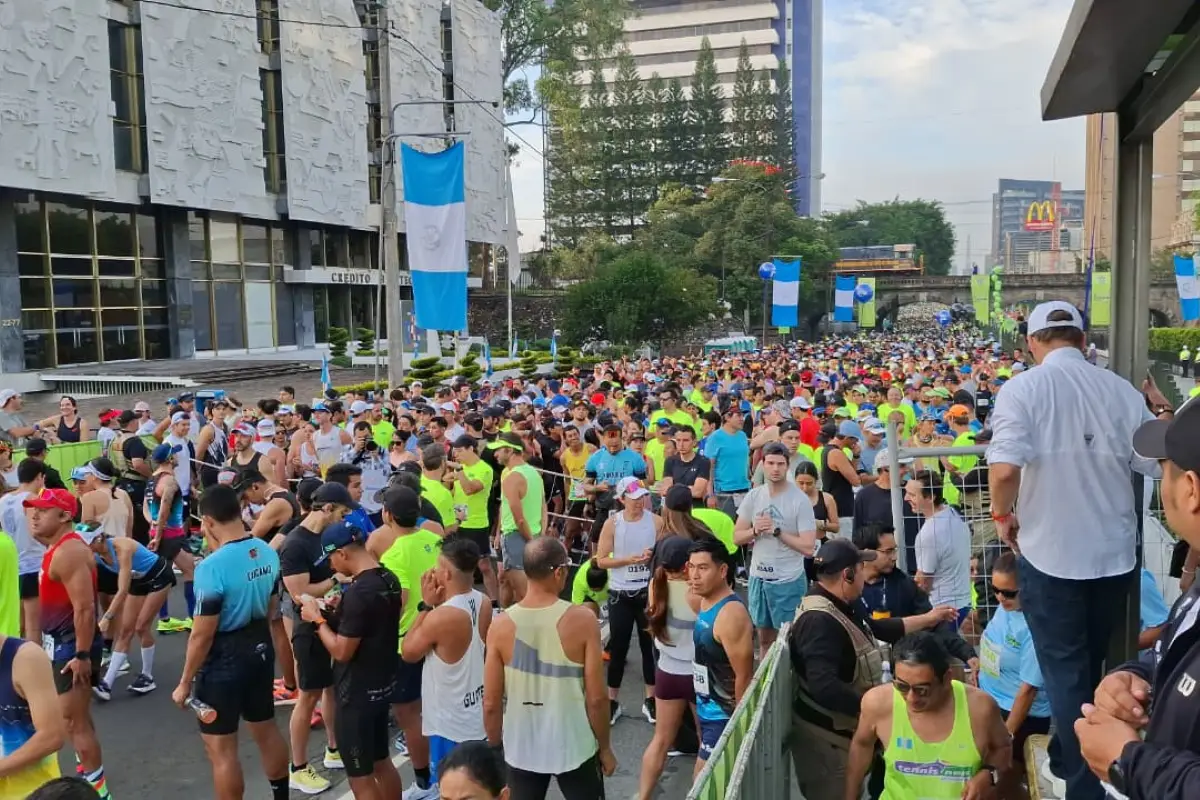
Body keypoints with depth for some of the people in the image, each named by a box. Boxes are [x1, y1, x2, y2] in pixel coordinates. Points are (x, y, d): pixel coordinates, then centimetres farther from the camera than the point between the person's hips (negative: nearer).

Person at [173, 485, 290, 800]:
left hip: (225, 658, -8)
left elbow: (202, 635, -19)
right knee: (266, 729, 22)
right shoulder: (268, 553, -3)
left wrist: (185, 683, -9)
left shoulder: (212, 567, -24)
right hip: (261, 647, 8)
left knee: (220, 748, 6)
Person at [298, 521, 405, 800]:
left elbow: (341, 651, -21)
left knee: (360, 777, 5)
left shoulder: (358, 592, -25)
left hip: (357, 693, -9)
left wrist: (318, 619, -9)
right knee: (382, 762, 22)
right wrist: (338, 612, 7)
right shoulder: (389, 579, 2)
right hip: (383, 685, 9)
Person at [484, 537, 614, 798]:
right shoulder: (582, 620, -17)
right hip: (575, 748, -2)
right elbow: (596, 698, -13)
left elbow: (491, 703, -6)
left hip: (521, 751, 2)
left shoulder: (501, 625, -11)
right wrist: (605, 748, 2)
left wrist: (495, 748, 10)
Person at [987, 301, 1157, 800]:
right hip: (1115, 552, 4)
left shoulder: (1023, 389, -12)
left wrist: (1003, 514, -6)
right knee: (1089, 666, 23)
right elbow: (1160, 463, 1)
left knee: (1065, 672, 11)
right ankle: (1067, 756, 43)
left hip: (1051, 552, -4)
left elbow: (1005, 468, -25)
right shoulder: (1122, 390, -3)